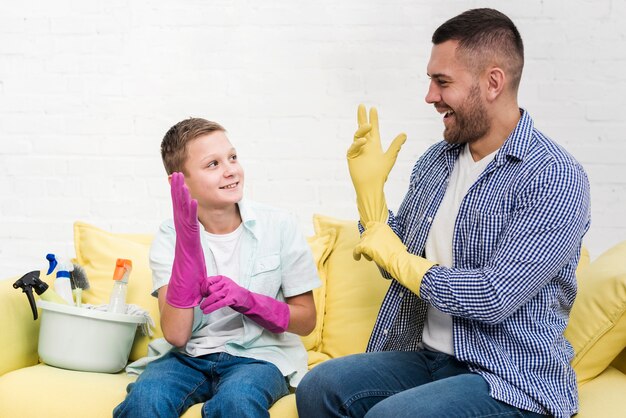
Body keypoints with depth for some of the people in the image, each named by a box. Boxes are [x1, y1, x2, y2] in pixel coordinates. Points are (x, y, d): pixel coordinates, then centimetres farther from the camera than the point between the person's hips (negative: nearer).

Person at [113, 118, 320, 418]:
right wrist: (187, 241, -23)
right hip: (191, 355, 1)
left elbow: (306, 320, 2)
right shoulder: (170, 236, -3)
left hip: (261, 355, 0)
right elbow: (176, 335, -15)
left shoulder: (279, 226, -4)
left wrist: (247, 300, -18)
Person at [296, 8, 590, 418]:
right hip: (427, 355, 7)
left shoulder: (556, 178, -15)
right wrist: (370, 190, 0)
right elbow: (397, 261, 14)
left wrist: (397, 259, -10)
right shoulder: (435, 161, 8)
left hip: (514, 381, -7)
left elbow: (493, 298, -22)